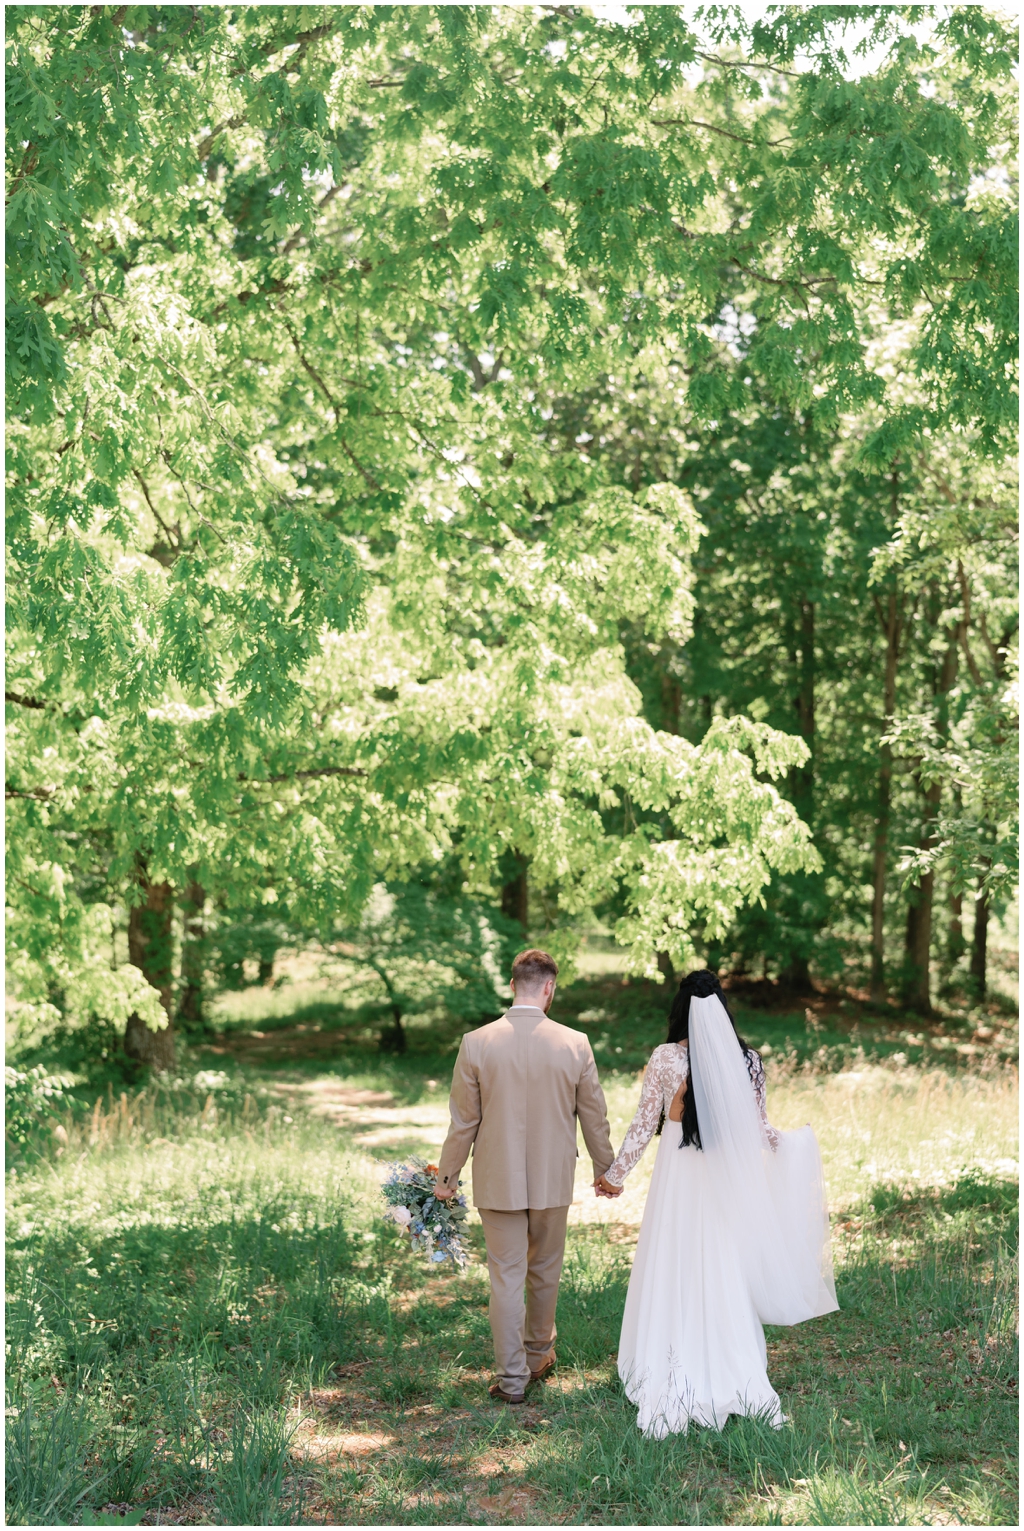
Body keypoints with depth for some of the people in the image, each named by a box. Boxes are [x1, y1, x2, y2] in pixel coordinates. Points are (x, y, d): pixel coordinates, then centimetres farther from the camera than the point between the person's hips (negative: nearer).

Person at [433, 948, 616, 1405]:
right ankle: (538, 1354, 37)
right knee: (545, 1270, 20)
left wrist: (447, 1175, 8)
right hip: (553, 1180, 1)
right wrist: (605, 1170, 16)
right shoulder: (574, 1045, -9)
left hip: (498, 1180, -1)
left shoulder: (476, 1044, -12)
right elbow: (595, 1118, 1)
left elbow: (464, 1120, -6)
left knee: (505, 1276, 6)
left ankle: (512, 1378, 9)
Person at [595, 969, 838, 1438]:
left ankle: (673, 1383, 11)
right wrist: (793, 1145, 24)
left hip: (678, 1179, -2)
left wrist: (615, 1172, 7)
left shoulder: (665, 1058, -10)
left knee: (674, 1278, 7)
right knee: (724, 1277, 12)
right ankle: (730, 1377, 18)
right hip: (729, 1181, 2)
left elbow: (644, 1124, -6)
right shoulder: (746, 1061, -3)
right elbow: (759, 1129, 4)